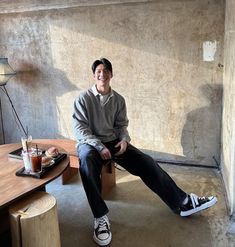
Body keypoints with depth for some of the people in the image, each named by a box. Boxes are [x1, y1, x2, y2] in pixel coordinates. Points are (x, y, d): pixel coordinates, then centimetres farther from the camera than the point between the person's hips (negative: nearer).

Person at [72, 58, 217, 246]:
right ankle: (101, 217, -33)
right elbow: (80, 129, -12)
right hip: (90, 143, -4)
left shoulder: (118, 99, 6)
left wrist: (124, 139, -11)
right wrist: (99, 146, -25)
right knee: (87, 160, -41)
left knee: (146, 162, -14)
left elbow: (121, 125, 12)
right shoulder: (84, 98, -7)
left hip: (113, 141, 4)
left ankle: (182, 202, -7)